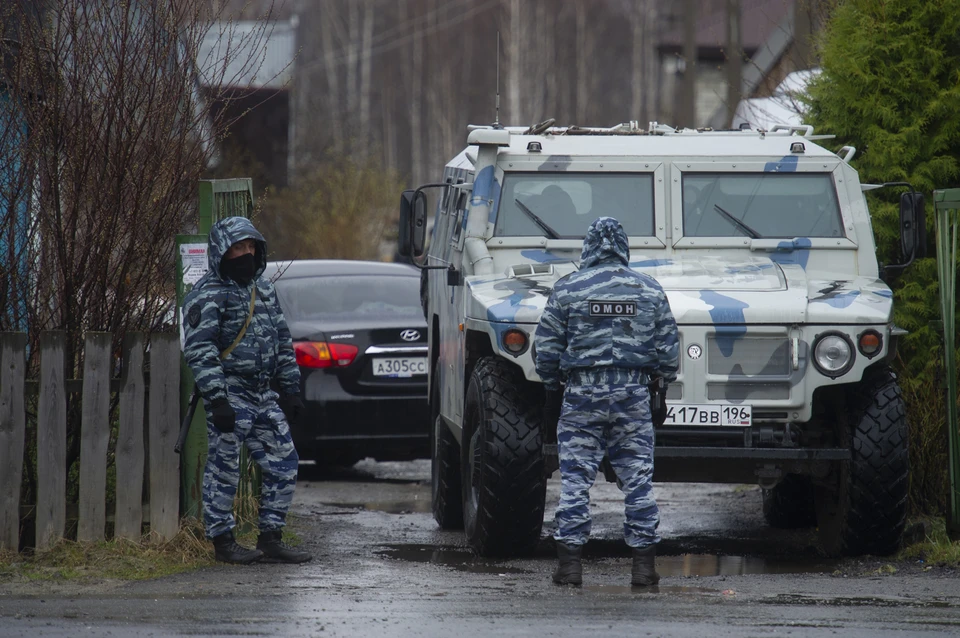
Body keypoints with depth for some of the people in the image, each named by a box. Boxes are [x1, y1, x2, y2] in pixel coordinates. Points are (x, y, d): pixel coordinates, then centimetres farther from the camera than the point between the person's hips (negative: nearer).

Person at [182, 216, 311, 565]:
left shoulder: (264, 291, 16)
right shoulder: (208, 295, -9)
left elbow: (283, 342, 23)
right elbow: (198, 349, -16)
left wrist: (290, 389, 17)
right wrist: (216, 398, -23)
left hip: (263, 395, 8)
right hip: (229, 396, -8)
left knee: (284, 464, 6)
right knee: (223, 469, -3)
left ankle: (271, 537, 14)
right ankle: (223, 541, 5)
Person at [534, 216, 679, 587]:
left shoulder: (568, 289, -1)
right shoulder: (650, 291, 5)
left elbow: (546, 348, 1)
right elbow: (668, 351, 6)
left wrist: (552, 390, 12)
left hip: (581, 392, -1)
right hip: (633, 395, 1)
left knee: (575, 479, 2)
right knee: (637, 480, 5)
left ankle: (570, 564, 0)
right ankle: (644, 565, 4)